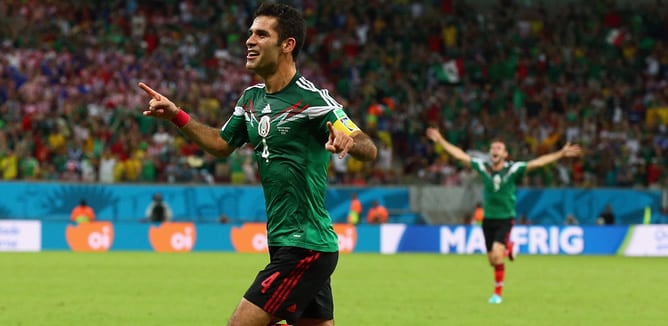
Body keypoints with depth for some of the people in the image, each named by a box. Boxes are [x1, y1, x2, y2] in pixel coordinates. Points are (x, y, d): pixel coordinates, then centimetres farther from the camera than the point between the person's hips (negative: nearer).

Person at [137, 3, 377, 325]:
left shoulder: (311, 99, -15)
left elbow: (369, 149, -21)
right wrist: (177, 116, 14)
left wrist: (348, 142, -43)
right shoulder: (252, 98, 10)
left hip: (304, 248, -8)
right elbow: (222, 143, 25)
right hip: (285, 245, 8)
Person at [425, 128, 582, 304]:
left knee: (496, 255, -20)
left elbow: (538, 162, -13)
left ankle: (498, 293, -5)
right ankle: (508, 249, 44)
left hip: (505, 219, -3)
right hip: (488, 219, 4)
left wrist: (561, 154, -20)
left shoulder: (513, 169, -8)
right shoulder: (483, 167, -1)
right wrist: (440, 141, 3)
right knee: (492, 260, 8)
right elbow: (460, 155, 3)